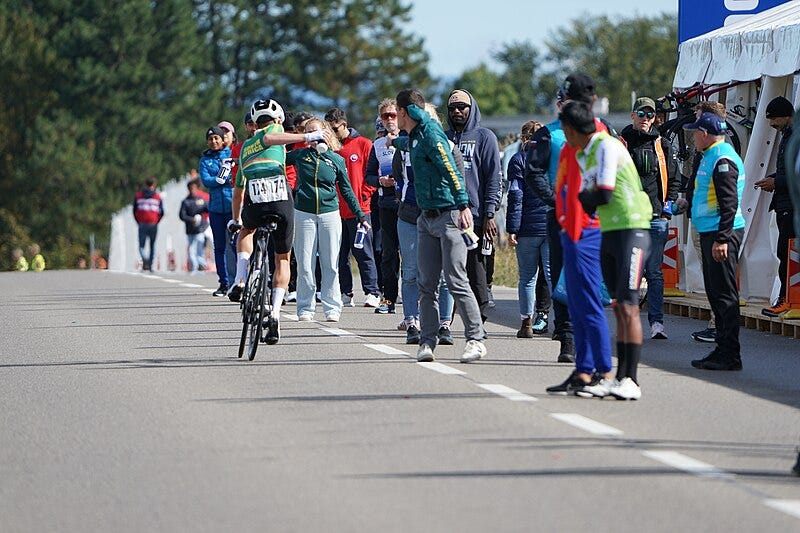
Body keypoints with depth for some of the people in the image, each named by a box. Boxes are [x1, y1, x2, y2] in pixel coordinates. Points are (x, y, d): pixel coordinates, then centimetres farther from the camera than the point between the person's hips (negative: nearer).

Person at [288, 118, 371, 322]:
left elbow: (347, 191, 11)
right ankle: (305, 308, 5)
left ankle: (332, 307, 6)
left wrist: (361, 216, 9)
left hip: (330, 214, 0)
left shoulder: (337, 160, 7)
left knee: (331, 264, 0)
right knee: (305, 265, -1)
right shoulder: (299, 155, 6)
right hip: (303, 215, 0)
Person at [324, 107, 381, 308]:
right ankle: (345, 294, 10)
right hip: (336, 209, 4)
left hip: (359, 208, -4)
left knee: (363, 253, -4)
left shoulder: (363, 144, 0)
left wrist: (364, 195, -7)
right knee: (340, 255, 5)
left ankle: (372, 292, -1)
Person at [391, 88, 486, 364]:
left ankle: (476, 339, -6)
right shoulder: (414, 137, 17)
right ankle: (427, 341, 7)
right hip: (427, 219, 9)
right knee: (426, 284, 5)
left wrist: (463, 206, -27)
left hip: (449, 216, -9)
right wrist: (394, 140, 66)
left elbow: (451, 170, -19)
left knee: (456, 281, -10)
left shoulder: (431, 135, -11)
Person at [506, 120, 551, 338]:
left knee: (527, 277, 8)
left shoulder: (518, 160, 0)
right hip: (555, 226, 2)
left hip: (528, 227, -2)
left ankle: (527, 323, 9)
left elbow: (515, 196, -6)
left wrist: (512, 229, -6)